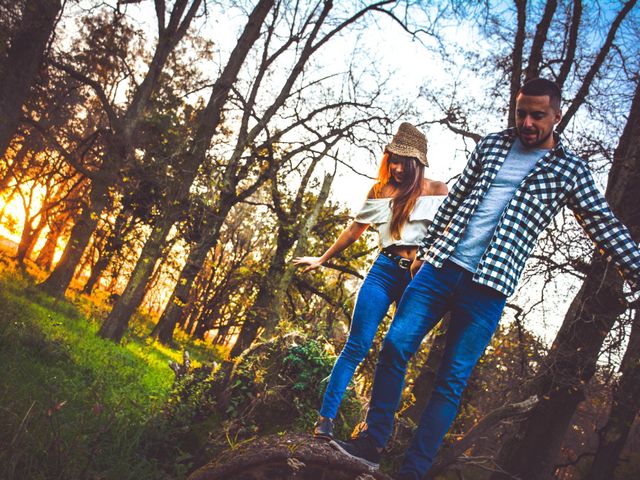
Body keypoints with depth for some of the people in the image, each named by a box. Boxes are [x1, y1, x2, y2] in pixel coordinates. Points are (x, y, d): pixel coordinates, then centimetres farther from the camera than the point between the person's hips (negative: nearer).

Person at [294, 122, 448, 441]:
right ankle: (326, 418, -3)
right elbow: (354, 230, 22)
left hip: (420, 279, -1)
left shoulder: (437, 191, 6)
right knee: (356, 346, -7)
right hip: (385, 271, 1)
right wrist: (322, 259, 27)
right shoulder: (380, 191, 13)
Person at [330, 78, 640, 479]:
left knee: (453, 381, -1)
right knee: (394, 346, -3)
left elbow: (607, 229, 3)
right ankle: (373, 443, 12)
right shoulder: (492, 144, 12)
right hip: (441, 265, 4)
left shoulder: (570, 170, 3)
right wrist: (425, 249, 16)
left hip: (489, 287, -3)